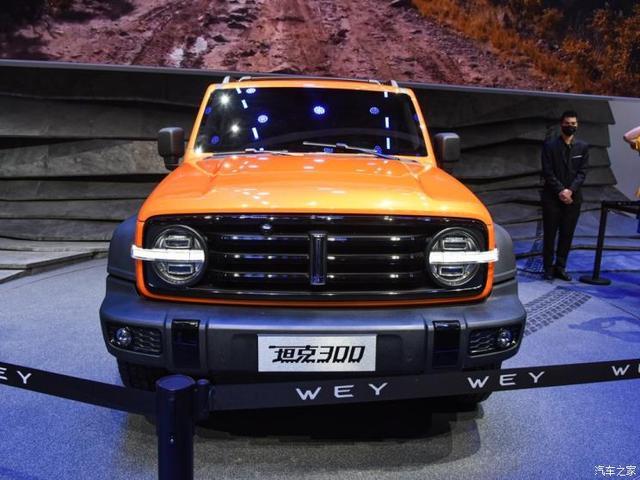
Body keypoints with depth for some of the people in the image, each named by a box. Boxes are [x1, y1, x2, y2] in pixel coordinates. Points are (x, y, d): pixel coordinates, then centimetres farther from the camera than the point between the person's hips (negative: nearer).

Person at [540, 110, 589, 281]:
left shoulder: (583, 147, 8)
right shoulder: (550, 145, 1)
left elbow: (582, 172, 2)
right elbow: (547, 172, -5)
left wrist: (570, 190, -12)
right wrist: (560, 191, -14)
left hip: (573, 198, 3)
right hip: (552, 197, -2)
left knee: (567, 235, 5)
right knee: (550, 234, 1)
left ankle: (560, 267, 14)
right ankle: (549, 268, 9)